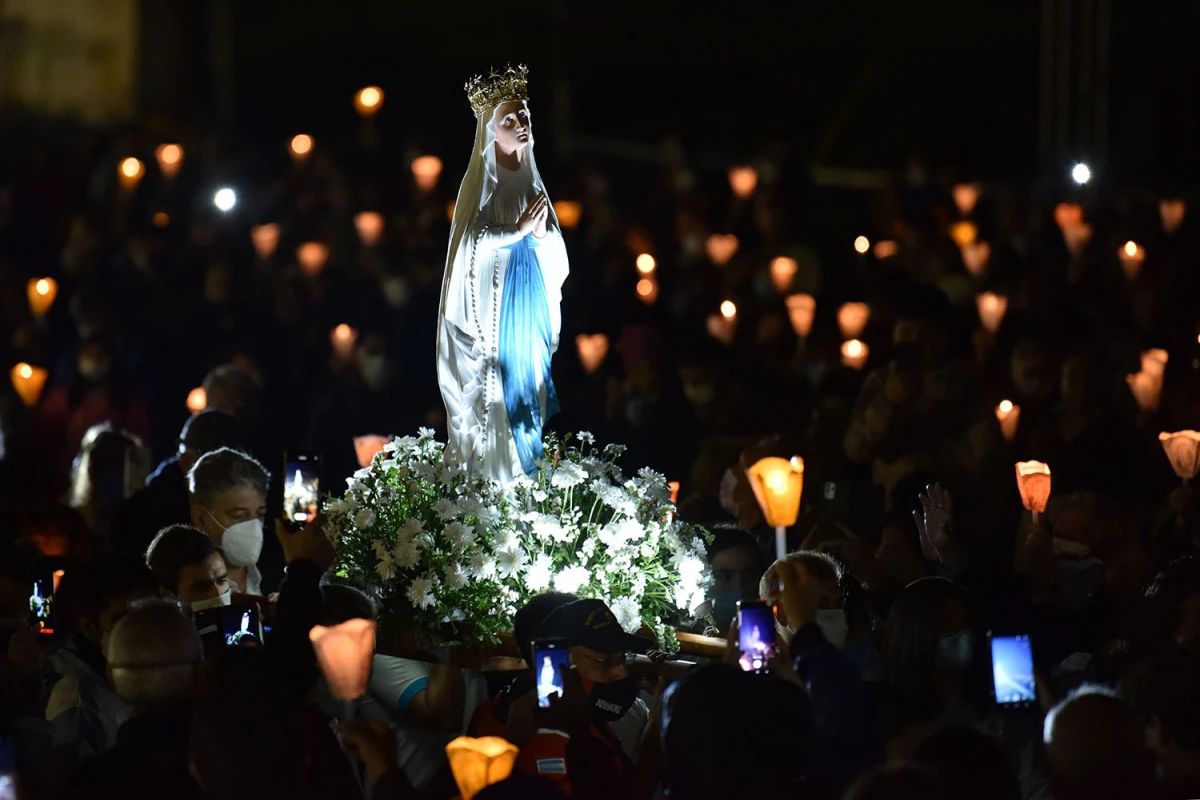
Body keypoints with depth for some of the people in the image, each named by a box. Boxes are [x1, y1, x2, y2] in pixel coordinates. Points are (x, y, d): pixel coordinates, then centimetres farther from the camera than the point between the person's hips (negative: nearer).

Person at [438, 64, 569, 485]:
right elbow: (473, 242, -14)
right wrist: (520, 230, -14)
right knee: (494, 398, -8)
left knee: (526, 386, 4)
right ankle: (489, 478, -5)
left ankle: (524, 479, 8)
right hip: (493, 305, -6)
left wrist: (541, 233, -8)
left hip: (531, 306, 6)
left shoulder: (531, 178, 12)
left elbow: (554, 247, 13)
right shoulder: (481, 181, -5)